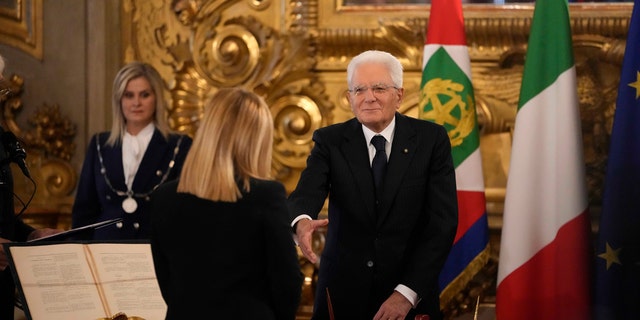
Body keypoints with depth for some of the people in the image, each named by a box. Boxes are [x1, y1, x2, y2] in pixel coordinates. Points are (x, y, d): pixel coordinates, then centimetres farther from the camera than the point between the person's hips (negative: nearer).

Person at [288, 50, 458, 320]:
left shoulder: (431, 139, -4)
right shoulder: (330, 141, -2)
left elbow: (443, 221, -10)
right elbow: (307, 193, -18)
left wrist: (407, 293, -19)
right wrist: (302, 222, -42)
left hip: (411, 296, -1)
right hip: (343, 293, 1)